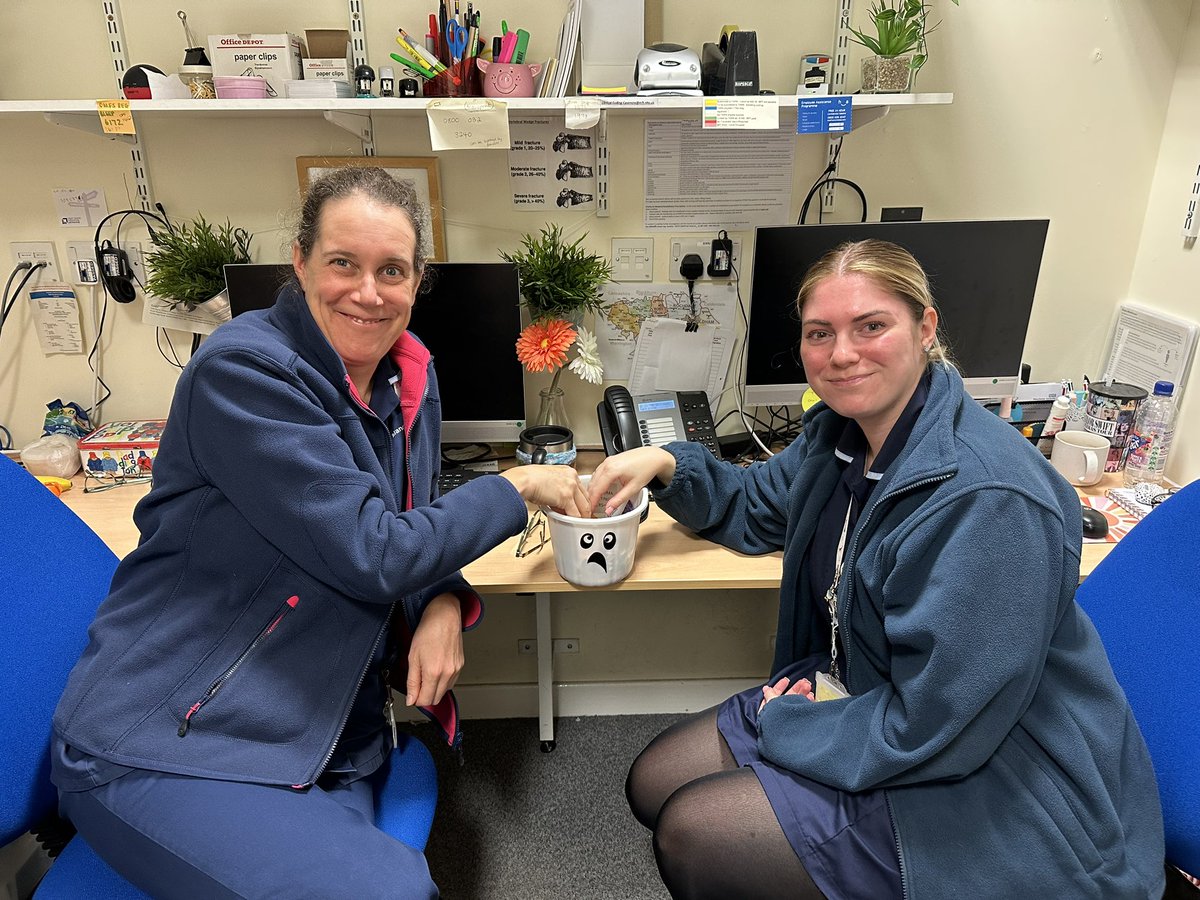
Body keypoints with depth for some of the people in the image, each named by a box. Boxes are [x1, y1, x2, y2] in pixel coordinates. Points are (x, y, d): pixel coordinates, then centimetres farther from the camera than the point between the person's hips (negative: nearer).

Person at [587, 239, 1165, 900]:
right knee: (652, 785, 8)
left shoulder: (985, 500, -31)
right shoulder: (842, 431, -3)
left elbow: (928, 731, -29)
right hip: (859, 696, 8)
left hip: (981, 786, -8)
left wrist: (783, 722, -13)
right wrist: (668, 466, -4)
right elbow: (756, 509, 15)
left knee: (689, 834, -10)